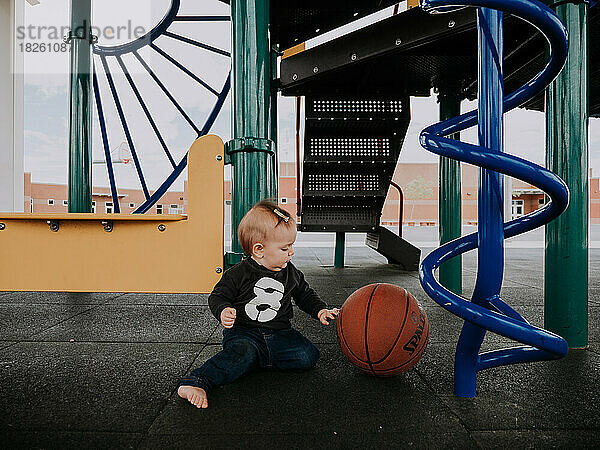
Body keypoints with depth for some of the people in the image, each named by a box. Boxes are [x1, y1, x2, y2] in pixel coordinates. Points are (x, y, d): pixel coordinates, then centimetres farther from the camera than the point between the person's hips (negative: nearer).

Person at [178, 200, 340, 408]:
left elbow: (305, 295, 20)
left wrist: (320, 310, 4)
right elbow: (218, 296, -1)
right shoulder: (239, 274, -7)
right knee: (242, 352, -36)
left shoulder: (291, 274, 7)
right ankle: (196, 382, -33)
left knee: (308, 355, -16)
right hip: (243, 333, -4)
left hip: (279, 333, 5)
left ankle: (256, 359, -9)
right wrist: (223, 312, -23)